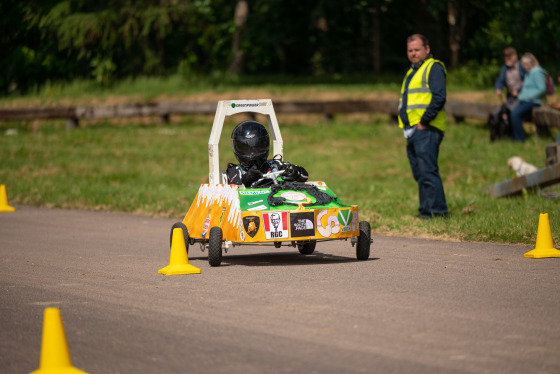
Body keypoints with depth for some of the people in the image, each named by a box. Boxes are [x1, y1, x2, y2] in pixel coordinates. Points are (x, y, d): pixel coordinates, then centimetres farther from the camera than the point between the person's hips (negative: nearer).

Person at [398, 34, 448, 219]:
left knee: (427, 171, -14)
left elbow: (439, 97, -17)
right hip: (412, 131, 9)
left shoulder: (434, 68, -4)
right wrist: (407, 126, 16)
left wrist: (424, 121, -17)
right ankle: (425, 210, 13)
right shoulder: (412, 72, 25)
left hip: (427, 130, -9)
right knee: (419, 174, 9)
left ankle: (436, 210, -13)